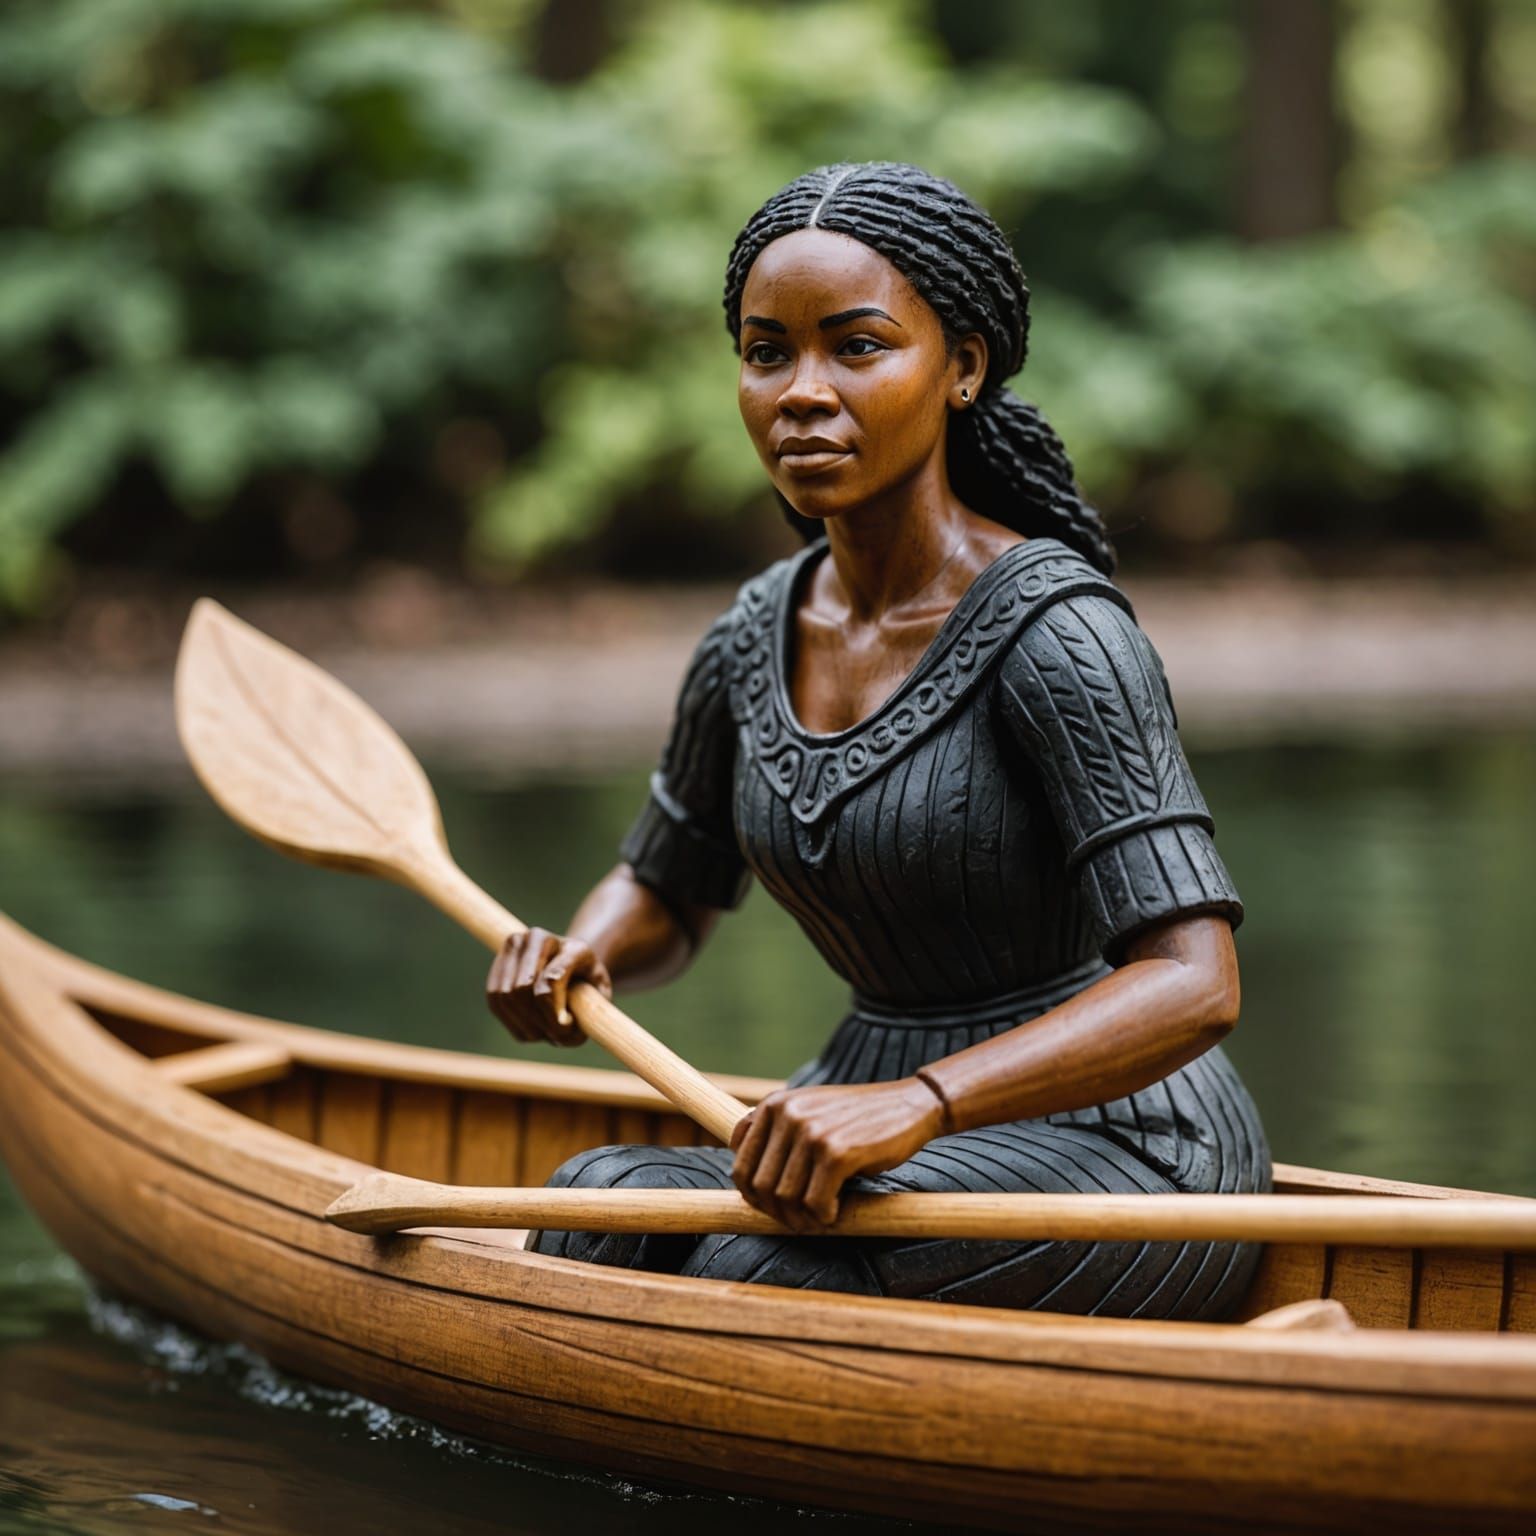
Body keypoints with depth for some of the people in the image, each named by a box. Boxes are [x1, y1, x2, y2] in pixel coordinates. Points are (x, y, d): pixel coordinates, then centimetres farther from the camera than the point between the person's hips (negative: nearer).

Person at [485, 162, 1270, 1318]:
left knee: (756, 1269, -29)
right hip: (888, 1125, 6)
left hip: (1105, 1139, -6)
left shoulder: (1053, 630, -18)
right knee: (602, 1195, -20)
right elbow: (662, 896, 22)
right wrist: (573, 963, -3)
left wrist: (917, 1104, -40)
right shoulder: (755, 641, 4)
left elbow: (1195, 985, -27)